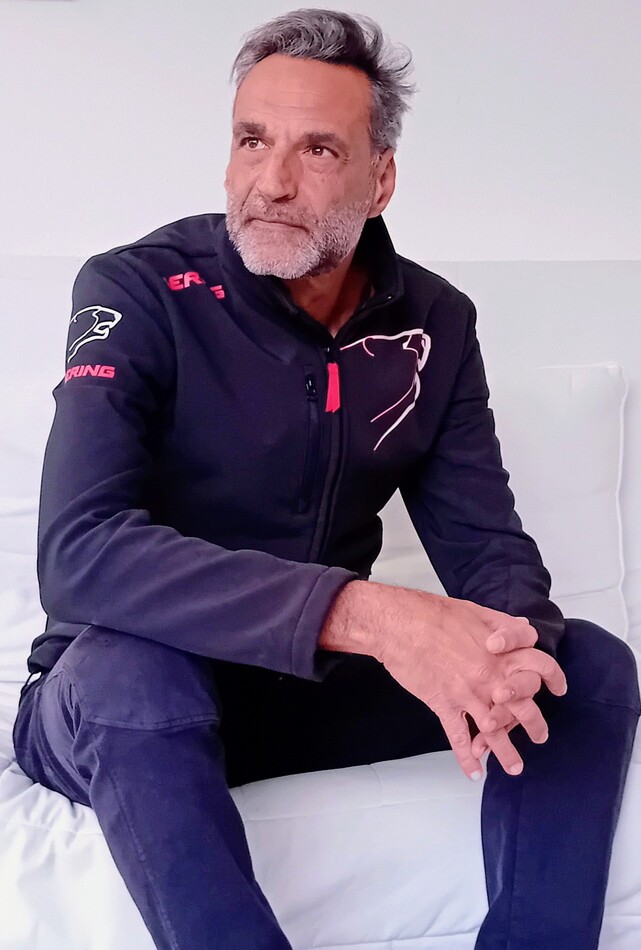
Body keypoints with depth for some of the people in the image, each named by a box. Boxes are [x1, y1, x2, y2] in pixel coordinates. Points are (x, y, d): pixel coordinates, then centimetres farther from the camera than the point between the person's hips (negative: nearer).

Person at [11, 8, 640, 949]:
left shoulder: (435, 323, -2)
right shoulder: (137, 292, -18)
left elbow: (486, 542, -3)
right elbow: (77, 552, -32)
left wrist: (504, 653, -29)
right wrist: (366, 614, -43)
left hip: (318, 687, 5)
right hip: (127, 704, -4)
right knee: (129, 667, -38)